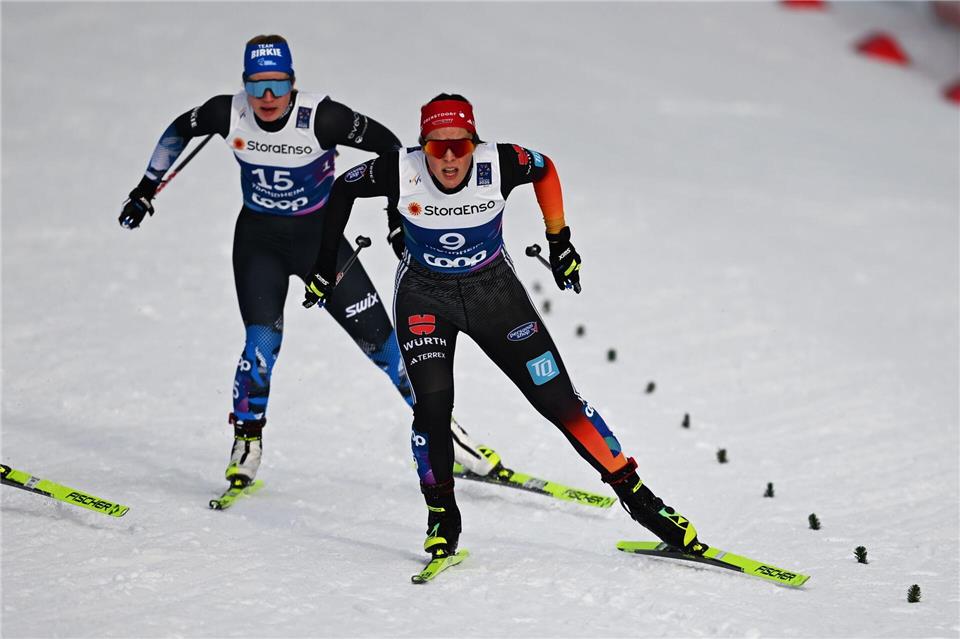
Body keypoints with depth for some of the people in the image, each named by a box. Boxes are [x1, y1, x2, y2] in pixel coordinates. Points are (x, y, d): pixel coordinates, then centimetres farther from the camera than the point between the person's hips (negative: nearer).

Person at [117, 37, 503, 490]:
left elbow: (388, 145, -12)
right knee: (262, 342, -18)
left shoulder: (321, 118, -25)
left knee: (380, 340, -1)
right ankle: (246, 442, 4)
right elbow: (179, 130, 5)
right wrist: (146, 189, 8)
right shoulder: (228, 114, -17)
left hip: (319, 237, -1)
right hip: (258, 240, 1)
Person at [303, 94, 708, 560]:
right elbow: (342, 189, -3)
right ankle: (442, 518, 2)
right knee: (432, 404, -19)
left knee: (558, 398, -3)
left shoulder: (499, 164, -23)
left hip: (494, 289, 0)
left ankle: (637, 496, 6)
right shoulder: (400, 172, -23)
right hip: (424, 294, 0)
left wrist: (559, 241, 6)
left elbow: (545, 169, 0)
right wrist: (324, 264, 2)